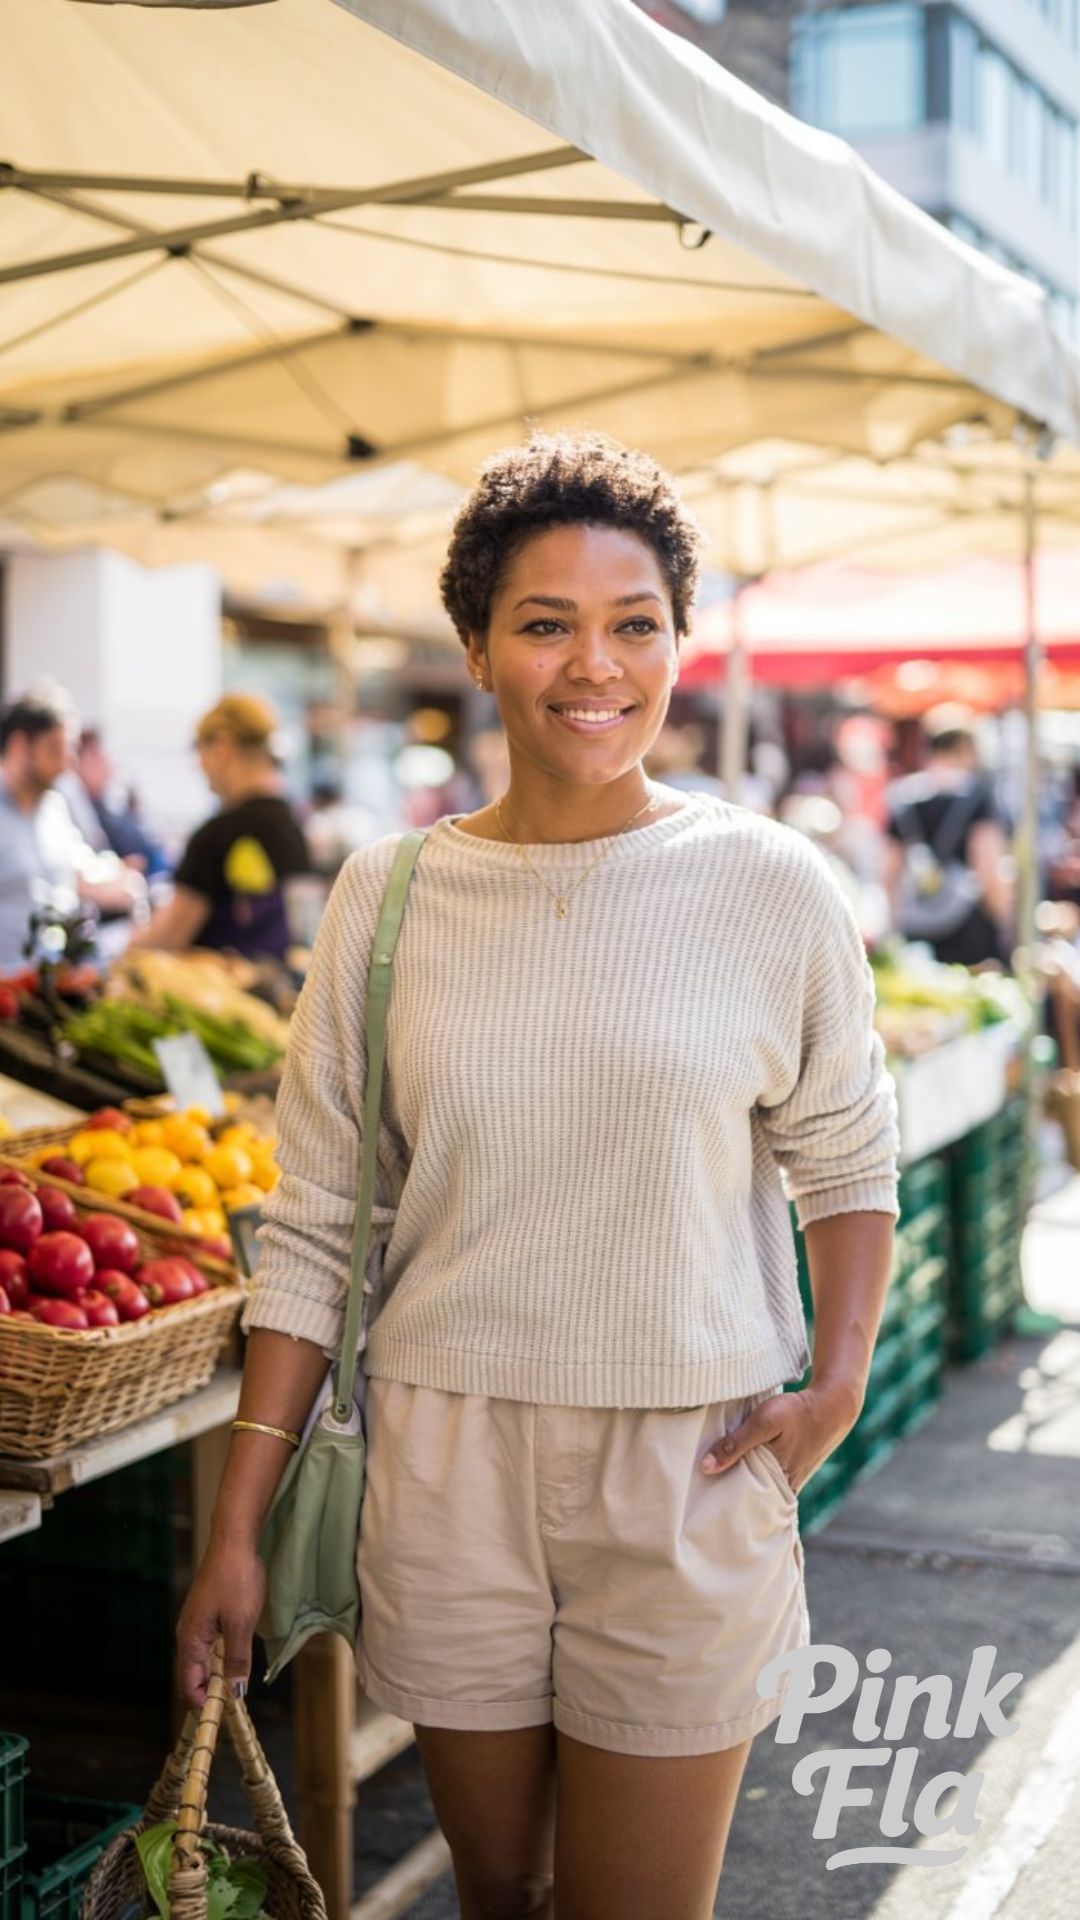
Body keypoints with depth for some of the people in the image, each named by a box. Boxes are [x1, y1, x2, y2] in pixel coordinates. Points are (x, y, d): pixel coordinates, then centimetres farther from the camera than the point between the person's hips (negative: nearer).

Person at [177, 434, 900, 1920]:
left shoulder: (773, 888, -5)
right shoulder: (391, 893, -1)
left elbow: (847, 1154, 8)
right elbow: (316, 1227, 2)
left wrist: (841, 1377, -8)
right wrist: (236, 1530, 1)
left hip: (687, 1473, -1)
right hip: (446, 1466, 2)